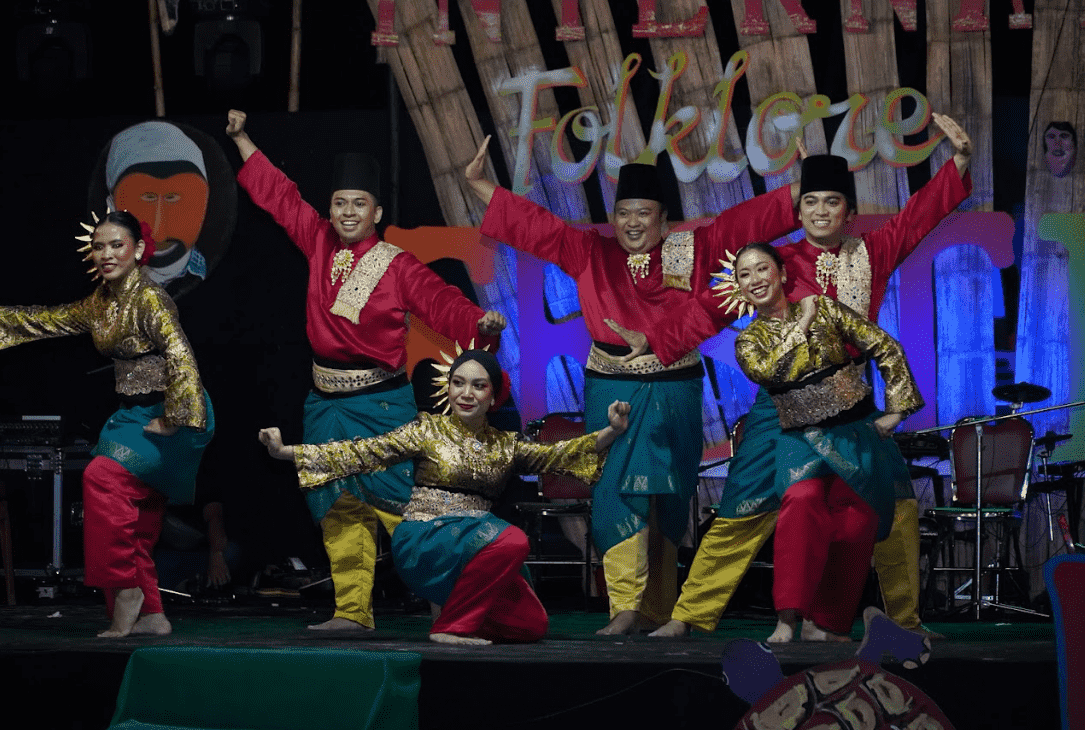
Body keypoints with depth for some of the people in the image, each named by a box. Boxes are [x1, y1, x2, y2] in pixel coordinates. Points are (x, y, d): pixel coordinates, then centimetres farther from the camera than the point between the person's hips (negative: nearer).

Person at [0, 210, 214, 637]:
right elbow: (49, 322, 24)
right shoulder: (101, 303, 10)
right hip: (133, 416, 9)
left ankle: (125, 585, -18)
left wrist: (173, 420, -26)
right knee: (138, 525, 8)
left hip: (169, 416, -9)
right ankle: (149, 614, 15)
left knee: (104, 474, -26)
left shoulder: (149, 299, -16)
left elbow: (180, 357, -26)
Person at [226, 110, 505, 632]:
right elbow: (279, 196, 17)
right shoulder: (319, 244, 6)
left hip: (381, 403, -6)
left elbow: (440, 302, -19)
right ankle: (352, 610, 11)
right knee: (339, 510, 6)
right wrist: (242, 138, 22)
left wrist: (480, 322, -39)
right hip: (327, 405, 6)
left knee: (393, 502, -10)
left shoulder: (397, 266, -8)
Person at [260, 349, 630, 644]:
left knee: (530, 624, -13)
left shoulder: (505, 446, 14)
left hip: (472, 547, 5)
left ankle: (461, 614, 13)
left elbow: (556, 456, 9)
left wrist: (611, 432, -5)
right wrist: (286, 451, -13)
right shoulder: (428, 431, 0)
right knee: (511, 540, -30)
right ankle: (452, 625, -17)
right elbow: (363, 453, -4)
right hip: (424, 544, -5)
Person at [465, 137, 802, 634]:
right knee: (618, 494, -9)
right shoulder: (590, 253, 7)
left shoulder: (692, 251, 6)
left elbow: (745, 222, 3)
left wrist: (803, 188, -3)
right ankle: (626, 607, -10)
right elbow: (534, 223, 6)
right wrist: (478, 184, 1)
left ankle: (660, 612, 11)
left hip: (674, 392, 0)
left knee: (667, 500, 4)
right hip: (611, 390, 0)